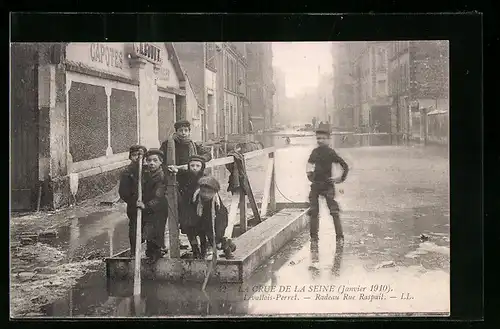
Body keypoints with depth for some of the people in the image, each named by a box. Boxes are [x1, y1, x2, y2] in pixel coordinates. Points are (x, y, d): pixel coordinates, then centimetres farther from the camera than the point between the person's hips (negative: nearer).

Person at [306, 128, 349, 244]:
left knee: (334, 211, -8)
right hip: (315, 185, 5)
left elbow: (345, 166, -6)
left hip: (327, 185, -5)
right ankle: (314, 235, 15)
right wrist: (309, 173, 14)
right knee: (313, 211, 6)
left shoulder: (331, 153, -7)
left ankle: (340, 236, -4)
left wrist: (341, 178, -8)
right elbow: (310, 163, 27)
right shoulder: (315, 152, 8)